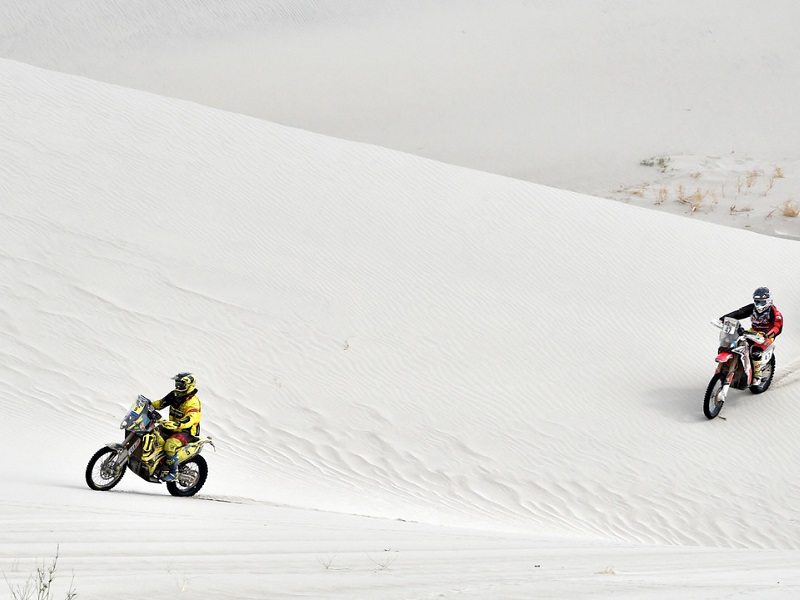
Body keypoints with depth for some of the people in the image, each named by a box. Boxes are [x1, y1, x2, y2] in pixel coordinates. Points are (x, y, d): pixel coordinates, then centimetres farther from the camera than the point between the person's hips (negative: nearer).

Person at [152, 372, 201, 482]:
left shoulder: (192, 402, -21)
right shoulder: (174, 395, 6)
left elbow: (190, 419, -35)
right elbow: (161, 403, 16)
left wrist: (176, 424, -52)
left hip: (187, 432, -9)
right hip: (172, 427, 9)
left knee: (170, 444, -33)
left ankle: (173, 472, -24)